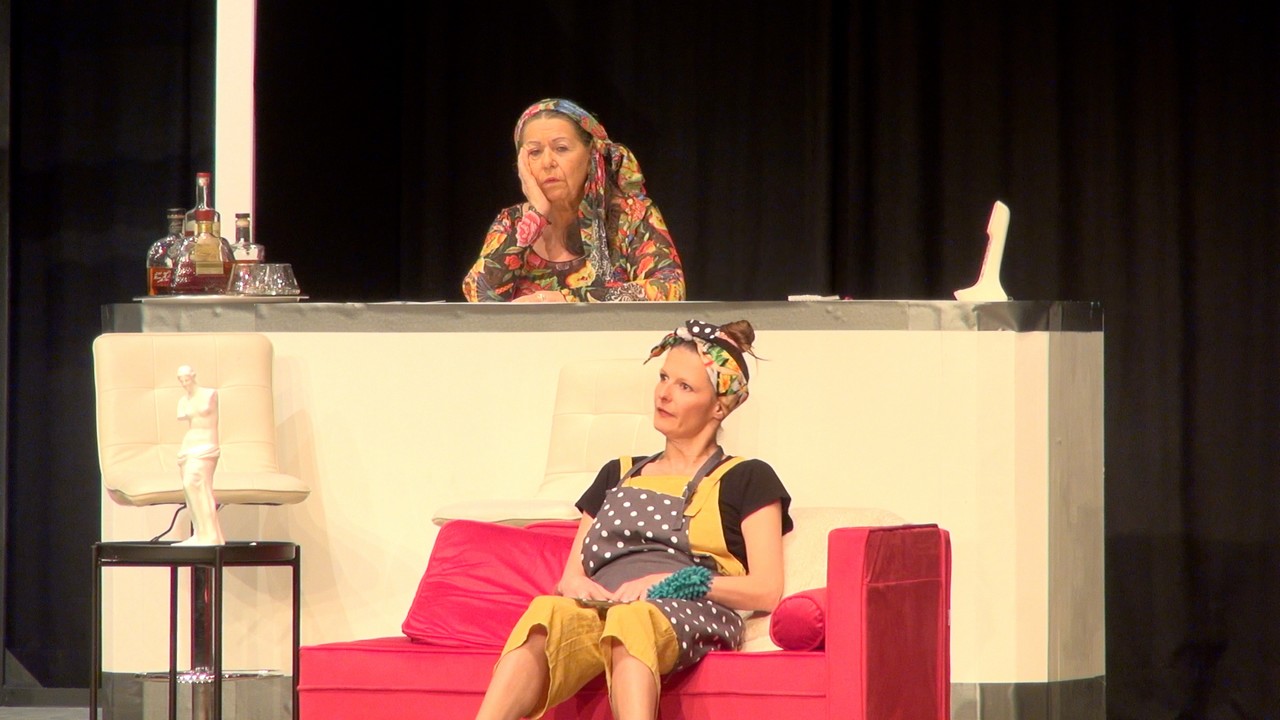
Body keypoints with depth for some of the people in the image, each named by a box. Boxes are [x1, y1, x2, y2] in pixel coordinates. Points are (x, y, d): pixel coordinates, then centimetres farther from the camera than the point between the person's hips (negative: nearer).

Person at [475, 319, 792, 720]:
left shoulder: (746, 480, 20)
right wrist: (575, 584, 2)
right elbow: (571, 574, 28)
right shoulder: (617, 475, 35)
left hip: (688, 616, -3)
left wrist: (675, 582, -7)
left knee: (631, 621, -43)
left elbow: (766, 592, 7)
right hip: (600, 609, 3)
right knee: (546, 615, -37)